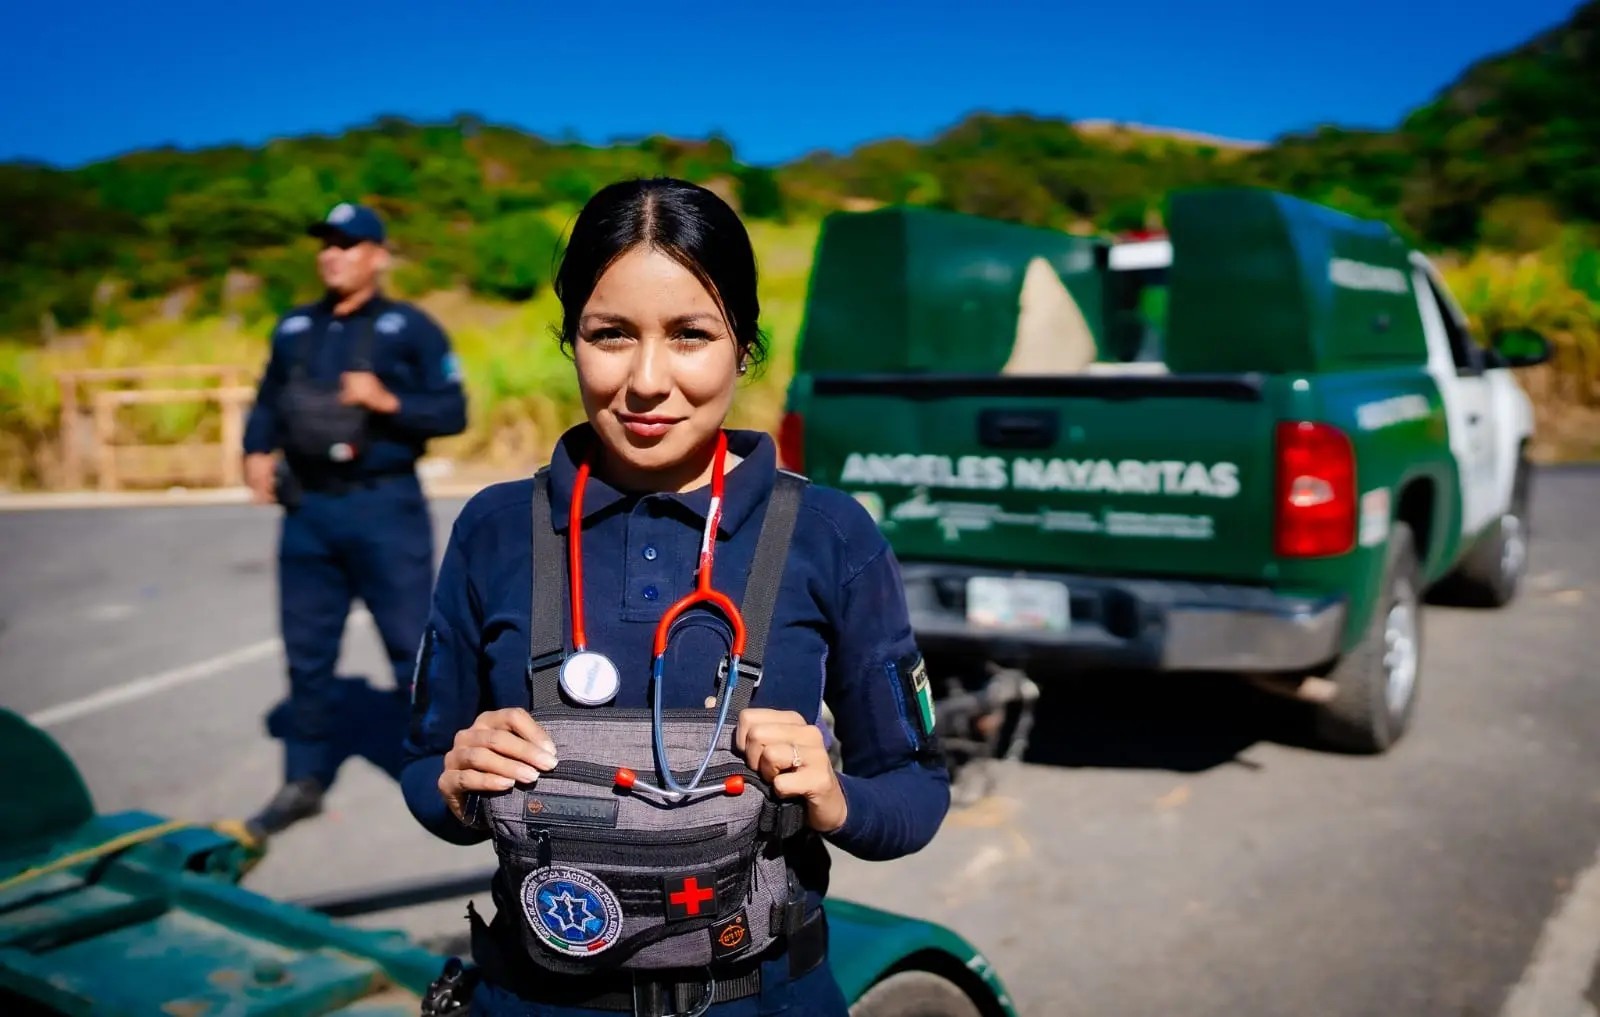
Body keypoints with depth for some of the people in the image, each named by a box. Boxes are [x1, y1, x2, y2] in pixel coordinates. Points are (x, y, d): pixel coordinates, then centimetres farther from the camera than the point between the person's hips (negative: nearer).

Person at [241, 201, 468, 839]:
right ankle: (304, 782, 24)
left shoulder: (410, 328, -3)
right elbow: (267, 404, 17)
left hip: (386, 509, -5)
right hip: (308, 511, 5)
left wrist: (387, 401, -21)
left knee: (414, 649, 0)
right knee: (307, 654, 11)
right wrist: (257, 453, -1)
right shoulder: (293, 328, 12)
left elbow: (452, 412, -7)